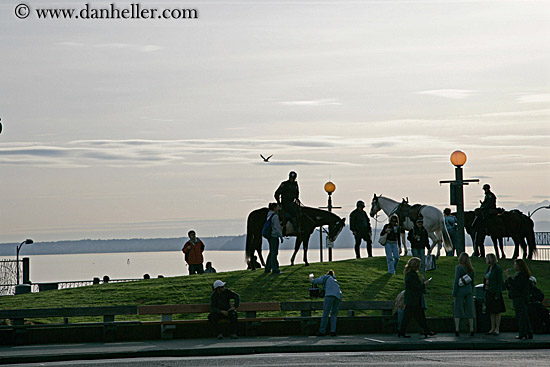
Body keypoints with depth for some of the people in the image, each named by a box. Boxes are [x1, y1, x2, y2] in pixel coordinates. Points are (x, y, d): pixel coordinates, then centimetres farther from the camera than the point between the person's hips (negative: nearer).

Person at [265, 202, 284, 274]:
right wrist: (281, 236, -11)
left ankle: (267, 269, 18)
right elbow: (277, 227, -17)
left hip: (270, 236, 9)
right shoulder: (275, 216, -15)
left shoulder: (269, 215, 12)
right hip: (274, 236, -9)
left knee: (271, 252, 15)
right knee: (274, 253, -5)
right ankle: (275, 269, -2)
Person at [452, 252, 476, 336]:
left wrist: (454, 292, -7)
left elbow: (456, 281, -13)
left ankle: (457, 329, -7)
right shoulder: (471, 269, 6)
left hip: (460, 291, -4)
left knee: (457, 310, 1)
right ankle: (471, 330, 4)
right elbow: (472, 282, 12)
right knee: (469, 310, 7)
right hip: (469, 291, 4)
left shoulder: (459, 268, -10)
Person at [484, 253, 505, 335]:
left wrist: (497, 294, -18)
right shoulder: (489, 268, 13)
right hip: (489, 292, 8)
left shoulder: (497, 269, -11)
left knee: (496, 311, -2)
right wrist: (486, 292, 15)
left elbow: (499, 282, -14)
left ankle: (497, 329, 2)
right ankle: (492, 328, 15)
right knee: (491, 311, 10)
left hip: (495, 292, -8)